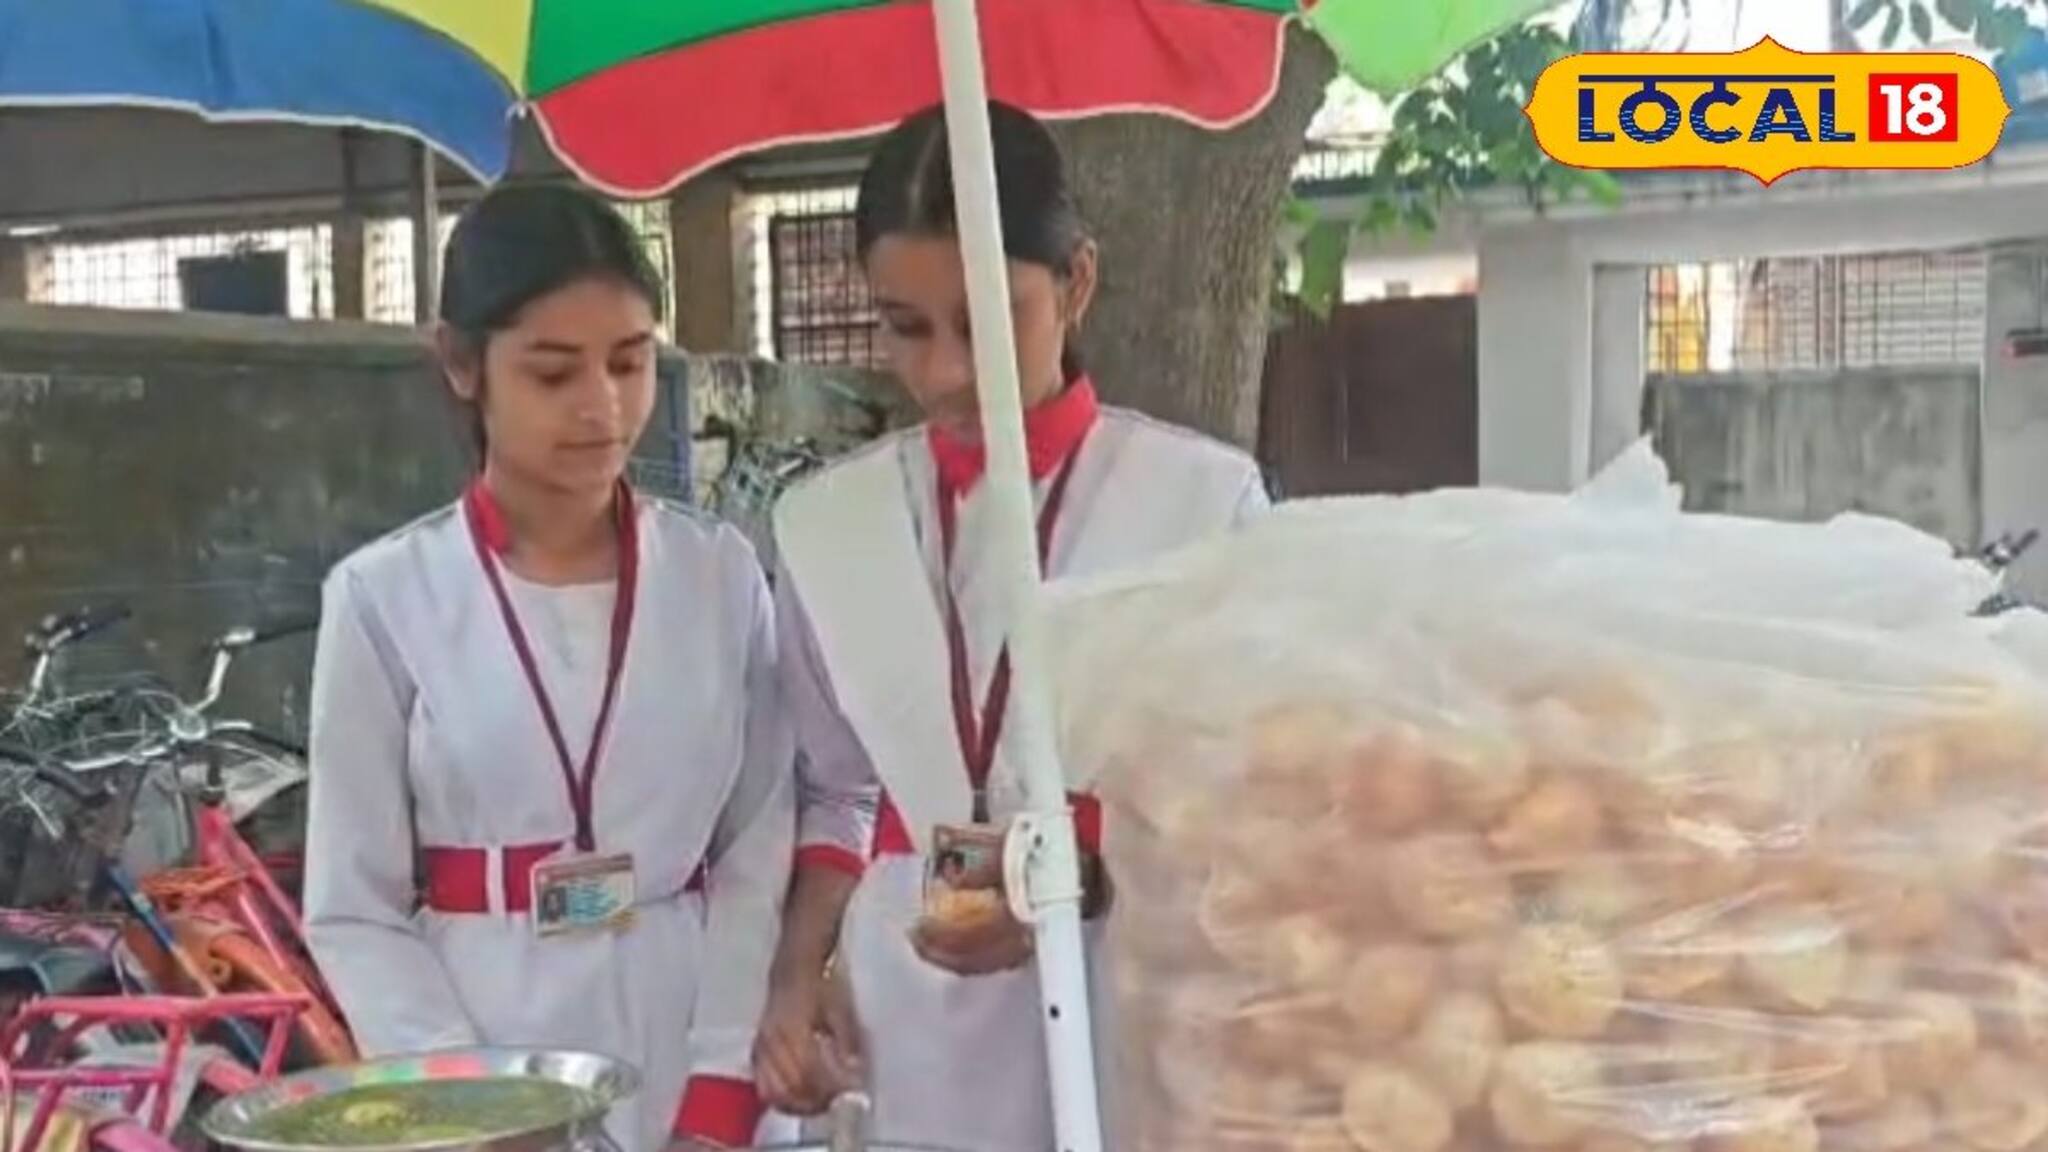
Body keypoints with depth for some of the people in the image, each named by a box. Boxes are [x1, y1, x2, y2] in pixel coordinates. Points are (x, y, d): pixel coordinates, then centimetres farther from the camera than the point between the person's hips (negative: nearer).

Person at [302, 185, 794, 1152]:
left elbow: (760, 854, 1)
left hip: (691, 1070, 1)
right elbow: (354, 911, -2)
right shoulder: (386, 597, -5)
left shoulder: (722, 575, 0)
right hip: (481, 1053, -1)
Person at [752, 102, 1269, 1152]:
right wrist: (798, 970, -2)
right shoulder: (825, 521, 4)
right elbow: (836, 792, 12)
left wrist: (1084, 878, -18)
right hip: (909, 1025, 3)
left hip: (1133, 1013, -2)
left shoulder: (1203, 497, -8)